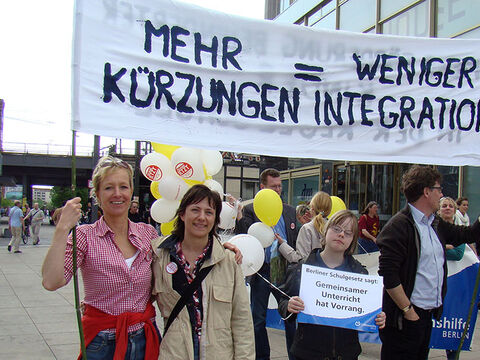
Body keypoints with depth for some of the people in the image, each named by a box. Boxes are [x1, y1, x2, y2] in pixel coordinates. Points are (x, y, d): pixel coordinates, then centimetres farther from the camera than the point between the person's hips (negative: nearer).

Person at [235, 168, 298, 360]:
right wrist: (239, 218, -23)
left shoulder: (290, 211, 12)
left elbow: (296, 241, 16)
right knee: (258, 319, 9)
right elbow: (244, 239, -12)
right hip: (262, 270, -2)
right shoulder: (250, 210, 1)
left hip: (286, 270, 2)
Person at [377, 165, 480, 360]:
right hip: (406, 316, -8)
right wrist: (407, 310, -17)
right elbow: (388, 275, -20)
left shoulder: (436, 225, 12)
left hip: (429, 314, 8)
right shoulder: (399, 226, -15)